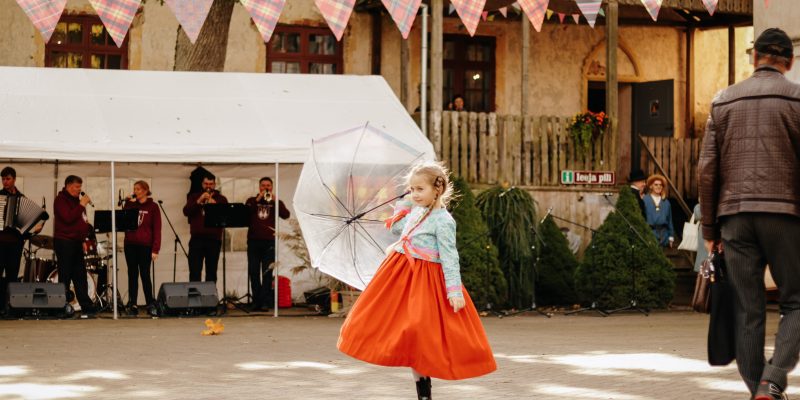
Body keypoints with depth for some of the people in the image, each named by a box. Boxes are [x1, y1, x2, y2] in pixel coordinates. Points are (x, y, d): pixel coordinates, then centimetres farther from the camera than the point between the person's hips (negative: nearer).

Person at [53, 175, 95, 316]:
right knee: (65, 277, -7)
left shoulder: (76, 200, 19)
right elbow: (68, 218, -20)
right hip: (64, 242, -8)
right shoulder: (61, 200, -7)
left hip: (76, 242, 8)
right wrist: (82, 205, -17)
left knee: (80, 276, 6)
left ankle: (86, 307, 5)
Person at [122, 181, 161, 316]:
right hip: (130, 245, 4)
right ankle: (133, 305, 4)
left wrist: (155, 249, -11)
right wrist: (127, 203, -6)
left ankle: (150, 305, 4)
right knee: (132, 274, 3)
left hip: (145, 245, -4)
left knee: (145, 274, -4)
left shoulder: (152, 207, 1)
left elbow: (157, 229, -3)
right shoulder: (131, 205, 13)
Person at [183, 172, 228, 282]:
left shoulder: (221, 199, 11)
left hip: (214, 239, 0)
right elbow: (186, 211, -2)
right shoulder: (194, 197, 12)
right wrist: (199, 201, -14)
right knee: (194, 270, -5)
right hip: (197, 238, 0)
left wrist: (215, 205, -15)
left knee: (211, 271, 5)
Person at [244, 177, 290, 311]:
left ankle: (265, 301, -5)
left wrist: (274, 200, -13)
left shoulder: (275, 202, 13)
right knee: (253, 271, -1)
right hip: (254, 240, 1)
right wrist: (257, 200, -9)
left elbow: (285, 215, -4)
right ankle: (256, 300, 5)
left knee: (267, 272, -5)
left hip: (269, 241, -1)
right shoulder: (252, 201, 15)